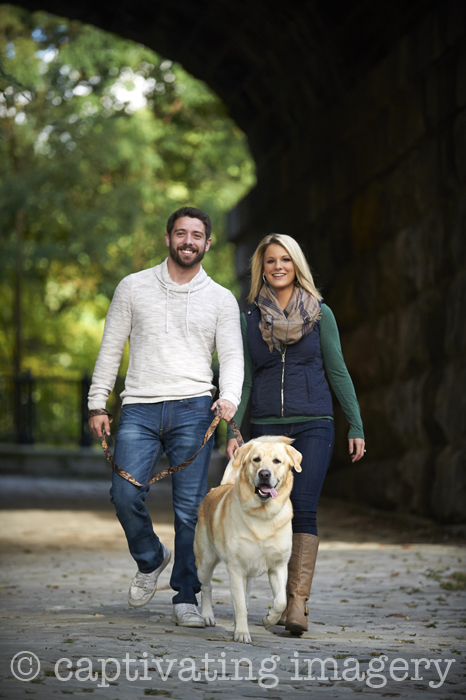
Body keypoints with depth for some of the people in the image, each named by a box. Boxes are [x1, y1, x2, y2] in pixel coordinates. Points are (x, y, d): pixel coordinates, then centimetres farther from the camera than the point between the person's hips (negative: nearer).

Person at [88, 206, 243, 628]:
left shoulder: (221, 299, 11)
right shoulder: (133, 287, 11)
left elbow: (232, 356, 5)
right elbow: (110, 349, 13)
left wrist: (229, 398, -15)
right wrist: (98, 405, 7)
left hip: (192, 408, 0)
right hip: (139, 409, 0)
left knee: (191, 507, -5)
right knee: (126, 494, -15)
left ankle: (186, 599, 4)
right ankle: (150, 559, 14)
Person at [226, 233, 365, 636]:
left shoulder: (320, 314, 5)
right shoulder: (249, 318, 8)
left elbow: (338, 372, 6)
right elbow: (243, 378, 8)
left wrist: (356, 427, 3)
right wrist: (233, 430, -2)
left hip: (312, 425, -2)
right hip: (266, 426, 2)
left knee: (303, 510, -15)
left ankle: (297, 604, -20)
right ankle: (287, 597, 15)